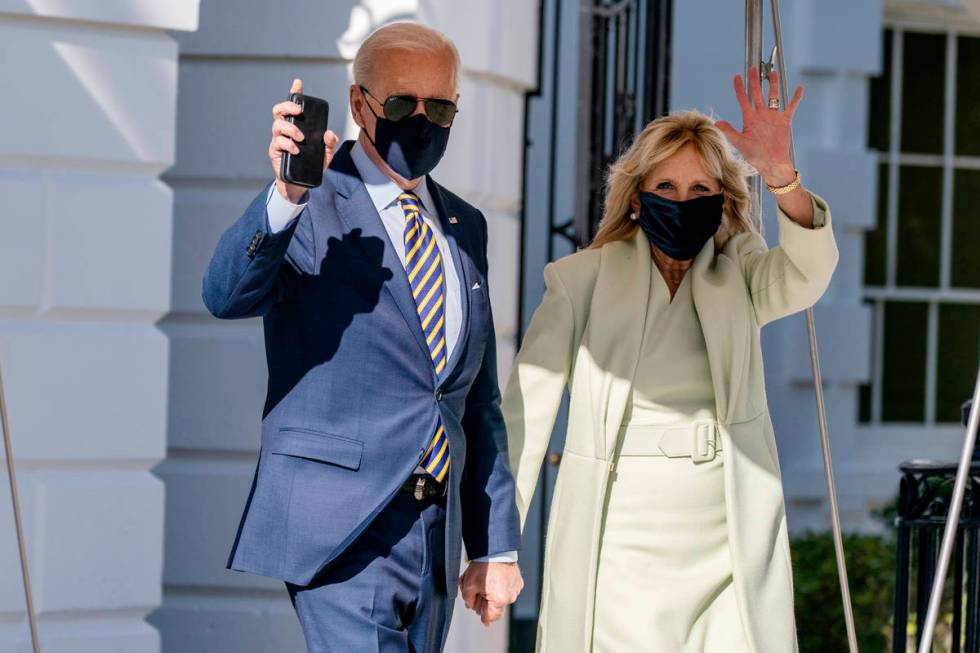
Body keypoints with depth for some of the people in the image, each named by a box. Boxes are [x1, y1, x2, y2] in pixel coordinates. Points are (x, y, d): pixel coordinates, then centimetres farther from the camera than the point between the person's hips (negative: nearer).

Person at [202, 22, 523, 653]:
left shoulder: (465, 227, 15)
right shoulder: (307, 210, -4)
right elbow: (227, 294, -25)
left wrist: (496, 545, 16)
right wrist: (288, 196, -41)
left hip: (434, 534, 7)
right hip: (339, 525, -6)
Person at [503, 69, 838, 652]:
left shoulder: (738, 278, 9)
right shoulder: (584, 281, 3)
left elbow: (807, 274, -13)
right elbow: (525, 412, 0)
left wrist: (781, 173, -30)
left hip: (728, 551, 1)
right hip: (617, 552, -1)